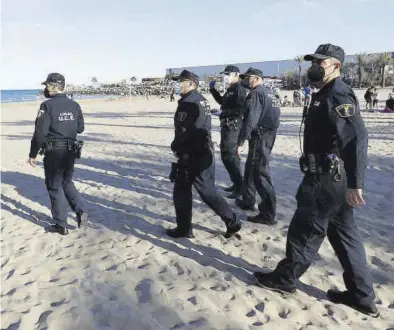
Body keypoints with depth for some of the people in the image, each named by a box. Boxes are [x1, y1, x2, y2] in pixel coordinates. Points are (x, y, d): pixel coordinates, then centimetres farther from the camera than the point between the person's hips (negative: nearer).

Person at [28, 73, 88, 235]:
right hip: (71, 151, 6)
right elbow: (80, 128, 12)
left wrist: (33, 154, -7)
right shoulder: (74, 105, 4)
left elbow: (40, 133, -16)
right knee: (66, 182, 23)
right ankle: (80, 211, 8)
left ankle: (61, 225, 13)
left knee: (55, 187, 6)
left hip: (54, 152, -6)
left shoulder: (47, 106, -14)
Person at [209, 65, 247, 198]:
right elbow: (222, 101, 31)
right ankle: (236, 183, 28)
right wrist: (212, 89, 21)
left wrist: (224, 112, -19)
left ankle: (240, 187, 1)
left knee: (229, 156, -7)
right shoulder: (230, 90, 14)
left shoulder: (239, 90, -15)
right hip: (226, 126, 10)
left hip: (232, 127, -10)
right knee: (227, 155, 17)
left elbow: (240, 110, -25)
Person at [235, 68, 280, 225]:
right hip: (269, 135, 10)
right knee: (251, 168, 21)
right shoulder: (270, 94, 18)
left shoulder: (256, 94, -11)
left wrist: (240, 142, -20)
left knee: (261, 174, -8)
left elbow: (250, 120, -21)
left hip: (259, 137, -10)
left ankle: (268, 215, -6)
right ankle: (248, 201, 34)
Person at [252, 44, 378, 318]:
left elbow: (357, 138, -27)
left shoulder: (338, 94, -16)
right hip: (332, 177, 10)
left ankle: (284, 279, 22)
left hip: (327, 179, -10)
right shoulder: (328, 94, 17)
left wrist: (355, 183, -31)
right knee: (343, 233, 14)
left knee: (305, 231, 4)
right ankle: (361, 295, 24)